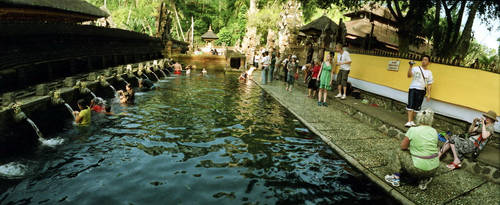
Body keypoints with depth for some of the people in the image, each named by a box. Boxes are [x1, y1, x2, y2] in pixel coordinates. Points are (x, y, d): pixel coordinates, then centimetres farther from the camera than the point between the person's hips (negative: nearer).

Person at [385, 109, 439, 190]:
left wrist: (411, 147, 17)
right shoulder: (434, 131, 2)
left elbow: (403, 146, -3)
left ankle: (396, 178, 15)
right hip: (434, 169, 5)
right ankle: (424, 180, 16)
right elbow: (432, 148, 13)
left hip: (419, 169, -5)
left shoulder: (412, 130, -12)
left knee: (399, 152, 15)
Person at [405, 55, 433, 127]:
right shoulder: (416, 68, 3)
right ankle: (409, 121, -13)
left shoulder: (429, 72, 11)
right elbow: (409, 75, -12)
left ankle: (412, 121, 12)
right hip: (413, 89, -3)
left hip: (421, 91, 3)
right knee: (410, 106, -11)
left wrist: (429, 94, 3)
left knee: (417, 107, 4)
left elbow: (429, 84, 10)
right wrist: (410, 66, -23)